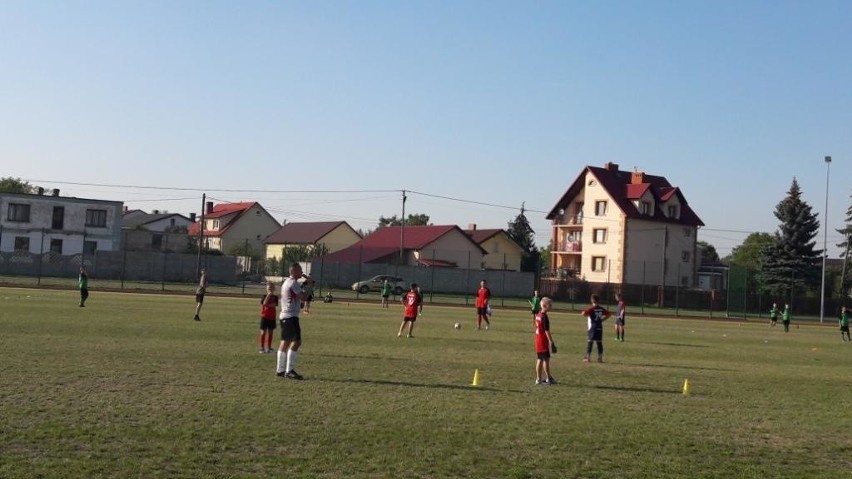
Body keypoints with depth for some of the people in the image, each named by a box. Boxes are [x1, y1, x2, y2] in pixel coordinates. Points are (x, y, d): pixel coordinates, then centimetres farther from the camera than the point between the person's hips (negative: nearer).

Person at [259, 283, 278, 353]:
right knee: (263, 332, -1)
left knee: (270, 332, 8)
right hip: (264, 316, -3)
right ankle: (262, 347, 3)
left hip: (272, 317, 3)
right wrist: (268, 295, -23)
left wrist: (267, 305, -16)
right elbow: (264, 303, -20)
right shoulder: (264, 296, -2)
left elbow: (275, 305, -11)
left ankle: (269, 347, 16)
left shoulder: (275, 297, 4)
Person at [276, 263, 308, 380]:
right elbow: (303, 297, -17)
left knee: (285, 342, 11)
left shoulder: (286, 282, 18)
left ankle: (280, 370, 14)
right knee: (296, 341, -13)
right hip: (291, 316, -10)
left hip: (284, 315, 10)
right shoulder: (294, 283, -12)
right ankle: (289, 370, -15)